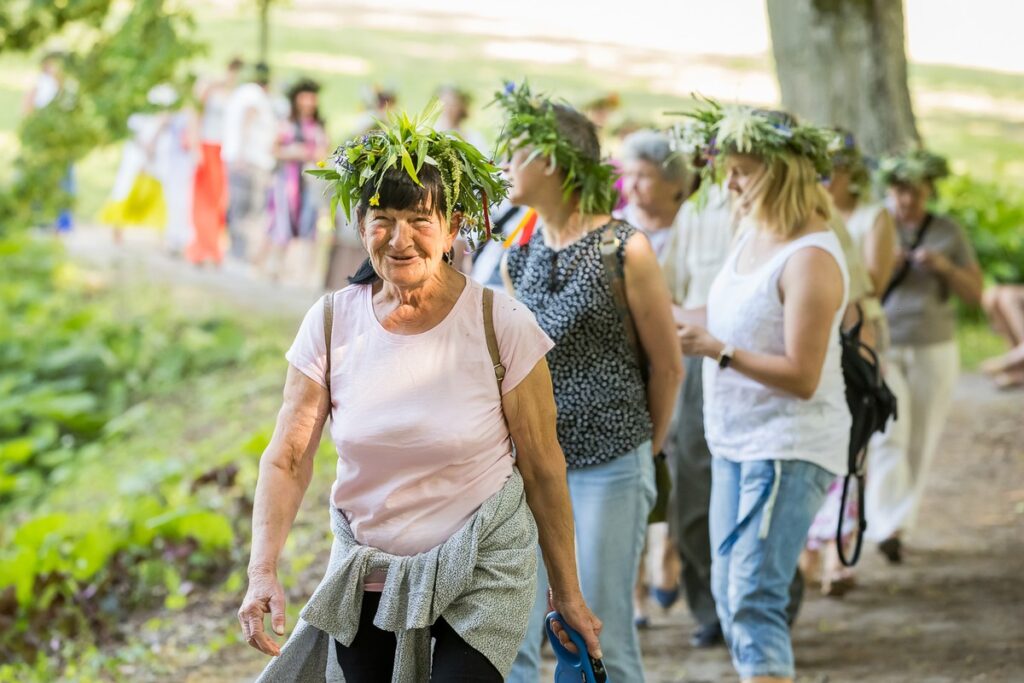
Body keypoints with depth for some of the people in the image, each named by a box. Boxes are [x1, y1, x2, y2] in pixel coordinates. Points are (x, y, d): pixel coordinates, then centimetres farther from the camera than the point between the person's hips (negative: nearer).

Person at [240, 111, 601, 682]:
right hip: (365, 572, 3)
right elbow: (287, 459, -5)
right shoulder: (332, 323, -4)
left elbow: (543, 468, -5)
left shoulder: (501, 325, -11)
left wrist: (568, 594, -1)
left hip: (482, 572, -3)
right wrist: (263, 571, -20)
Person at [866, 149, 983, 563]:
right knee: (888, 433, -17)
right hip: (879, 347, -2)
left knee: (919, 446, 4)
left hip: (933, 350, 2)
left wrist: (946, 267, -15)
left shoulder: (948, 233, 5)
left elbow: (975, 294, 4)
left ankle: (898, 523, 16)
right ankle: (887, 527, -21)